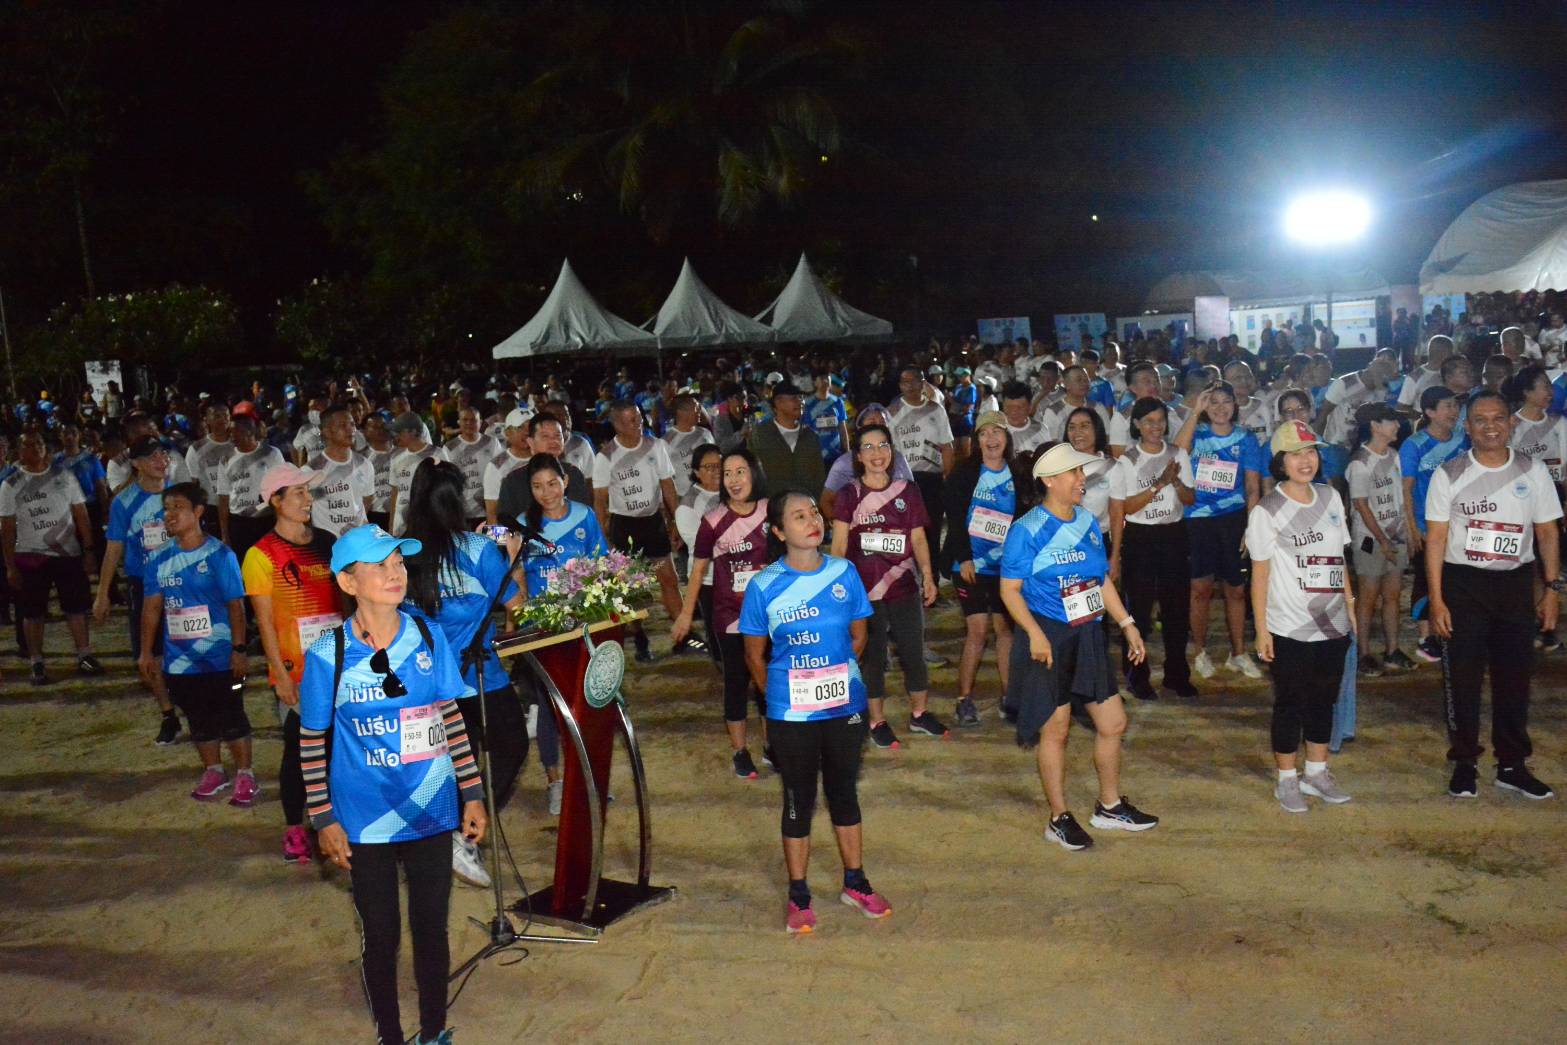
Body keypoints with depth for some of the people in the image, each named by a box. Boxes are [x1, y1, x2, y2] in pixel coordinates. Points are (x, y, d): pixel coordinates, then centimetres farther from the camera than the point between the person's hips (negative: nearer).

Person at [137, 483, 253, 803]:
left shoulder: (219, 554, -11)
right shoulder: (160, 559, 3)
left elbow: (235, 605, -10)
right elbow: (152, 607, 9)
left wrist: (239, 650, -12)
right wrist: (146, 653, 9)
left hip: (220, 657, -5)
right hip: (179, 660, 5)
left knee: (232, 717, 3)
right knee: (199, 720, 15)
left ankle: (245, 776, 15)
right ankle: (213, 772, 32)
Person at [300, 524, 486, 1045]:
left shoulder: (429, 638, -4)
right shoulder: (326, 656, -11)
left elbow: (451, 718, 4)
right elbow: (313, 742, -2)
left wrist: (472, 793, 4)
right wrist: (323, 819, -4)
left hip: (433, 812, 2)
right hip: (366, 822, -2)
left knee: (432, 928, 15)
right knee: (381, 935, 12)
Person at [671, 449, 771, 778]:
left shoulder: (772, 512, -6)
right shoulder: (713, 521, -13)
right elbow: (698, 569, -3)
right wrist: (686, 614, 0)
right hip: (729, 615, -2)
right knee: (736, 680, 7)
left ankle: (771, 746, 29)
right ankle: (739, 751, 22)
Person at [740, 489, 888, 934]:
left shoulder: (845, 572, -4)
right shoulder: (763, 586, -10)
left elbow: (858, 636, 7)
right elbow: (755, 656, 0)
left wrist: (837, 676, 5)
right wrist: (780, 695, 2)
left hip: (845, 705, 2)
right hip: (791, 714, -2)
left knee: (845, 792, 17)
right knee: (799, 800, 10)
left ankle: (855, 883, 33)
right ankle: (798, 897, 23)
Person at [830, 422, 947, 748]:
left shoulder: (908, 491, 5)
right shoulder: (849, 495, -2)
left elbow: (918, 539, 7)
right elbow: (839, 545, -5)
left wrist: (928, 576, -1)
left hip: (904, 586, 2)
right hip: (864, 588, -2)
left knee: (914, 653, 10)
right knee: (872, 656, 7)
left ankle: (919, 713, 29)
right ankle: (877, 721, 22)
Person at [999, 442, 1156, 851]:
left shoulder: (1088, 523, 8)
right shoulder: (1027, 530, -12)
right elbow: (1010, 589, -13)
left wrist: (1126, 623, 12)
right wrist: (1034, 633, -24)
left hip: (1087, 635, 7)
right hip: (1048, 638, -7)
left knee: (1113, 722, 11)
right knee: (1055, 728, 3)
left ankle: (1110, 806, 30)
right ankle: (1060, 818, 17)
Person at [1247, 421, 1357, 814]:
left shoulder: (1330, 498, 6)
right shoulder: (1266, 512, -10)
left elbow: (1339, 557, 13)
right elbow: (1260, 575, -9)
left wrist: (1350, 606, 12)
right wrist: (1261, 630, -11)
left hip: (1333, 625, 5)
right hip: (1290, 629, -5)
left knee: (1324, 700, 15)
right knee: (1291, 704, 5)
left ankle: (1316, 773, 29)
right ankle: (1286, 781, 19)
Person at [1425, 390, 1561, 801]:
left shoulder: (1533, 472, 2)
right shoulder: (1449, 474, -4)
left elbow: (1548, 533, 7)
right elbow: (1435, 538, -4)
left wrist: (1552, 589, 1)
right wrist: (1436, 599, -9)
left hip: (1516, 583, 2)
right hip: (1463, 583, -2)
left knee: (1514, 677, 9)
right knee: (1462, 678, 3)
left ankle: (1512, 764, 22)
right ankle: (1464, 763, 16)